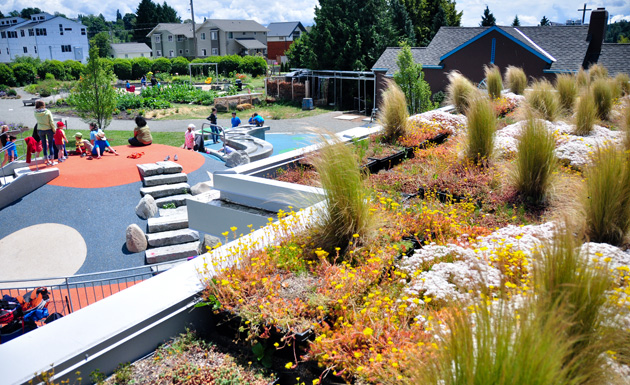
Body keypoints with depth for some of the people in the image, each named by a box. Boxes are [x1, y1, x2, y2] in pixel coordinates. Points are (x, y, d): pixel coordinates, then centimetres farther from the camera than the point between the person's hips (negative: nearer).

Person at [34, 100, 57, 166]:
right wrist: (54, 130, 1)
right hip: (49, 129, -2)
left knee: (44, 145, 11)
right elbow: (51, 122, -11)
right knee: (51, 145, 6)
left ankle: (47, 161, 17)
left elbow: (37, 121, 10)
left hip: (40, 130, 2)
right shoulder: (47, 112, -12)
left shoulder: (36, 113, -6)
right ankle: (52, 161, 9)